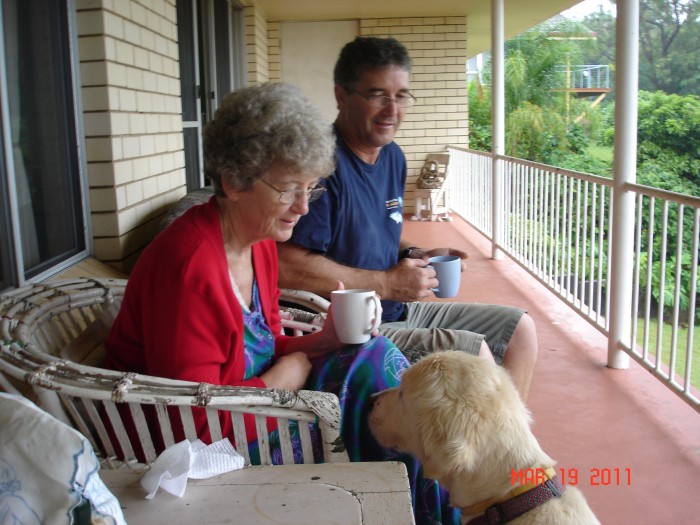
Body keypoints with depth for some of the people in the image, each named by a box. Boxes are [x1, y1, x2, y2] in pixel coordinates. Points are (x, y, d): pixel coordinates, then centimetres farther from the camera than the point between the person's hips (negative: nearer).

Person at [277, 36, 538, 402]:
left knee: (520, 330, 10)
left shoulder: (393, 157, 9)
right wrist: (387, 284, -20)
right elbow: (287, 266, -29)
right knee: (473, 353, -23)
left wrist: (414, 255, 2)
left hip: (399, 311, 10)